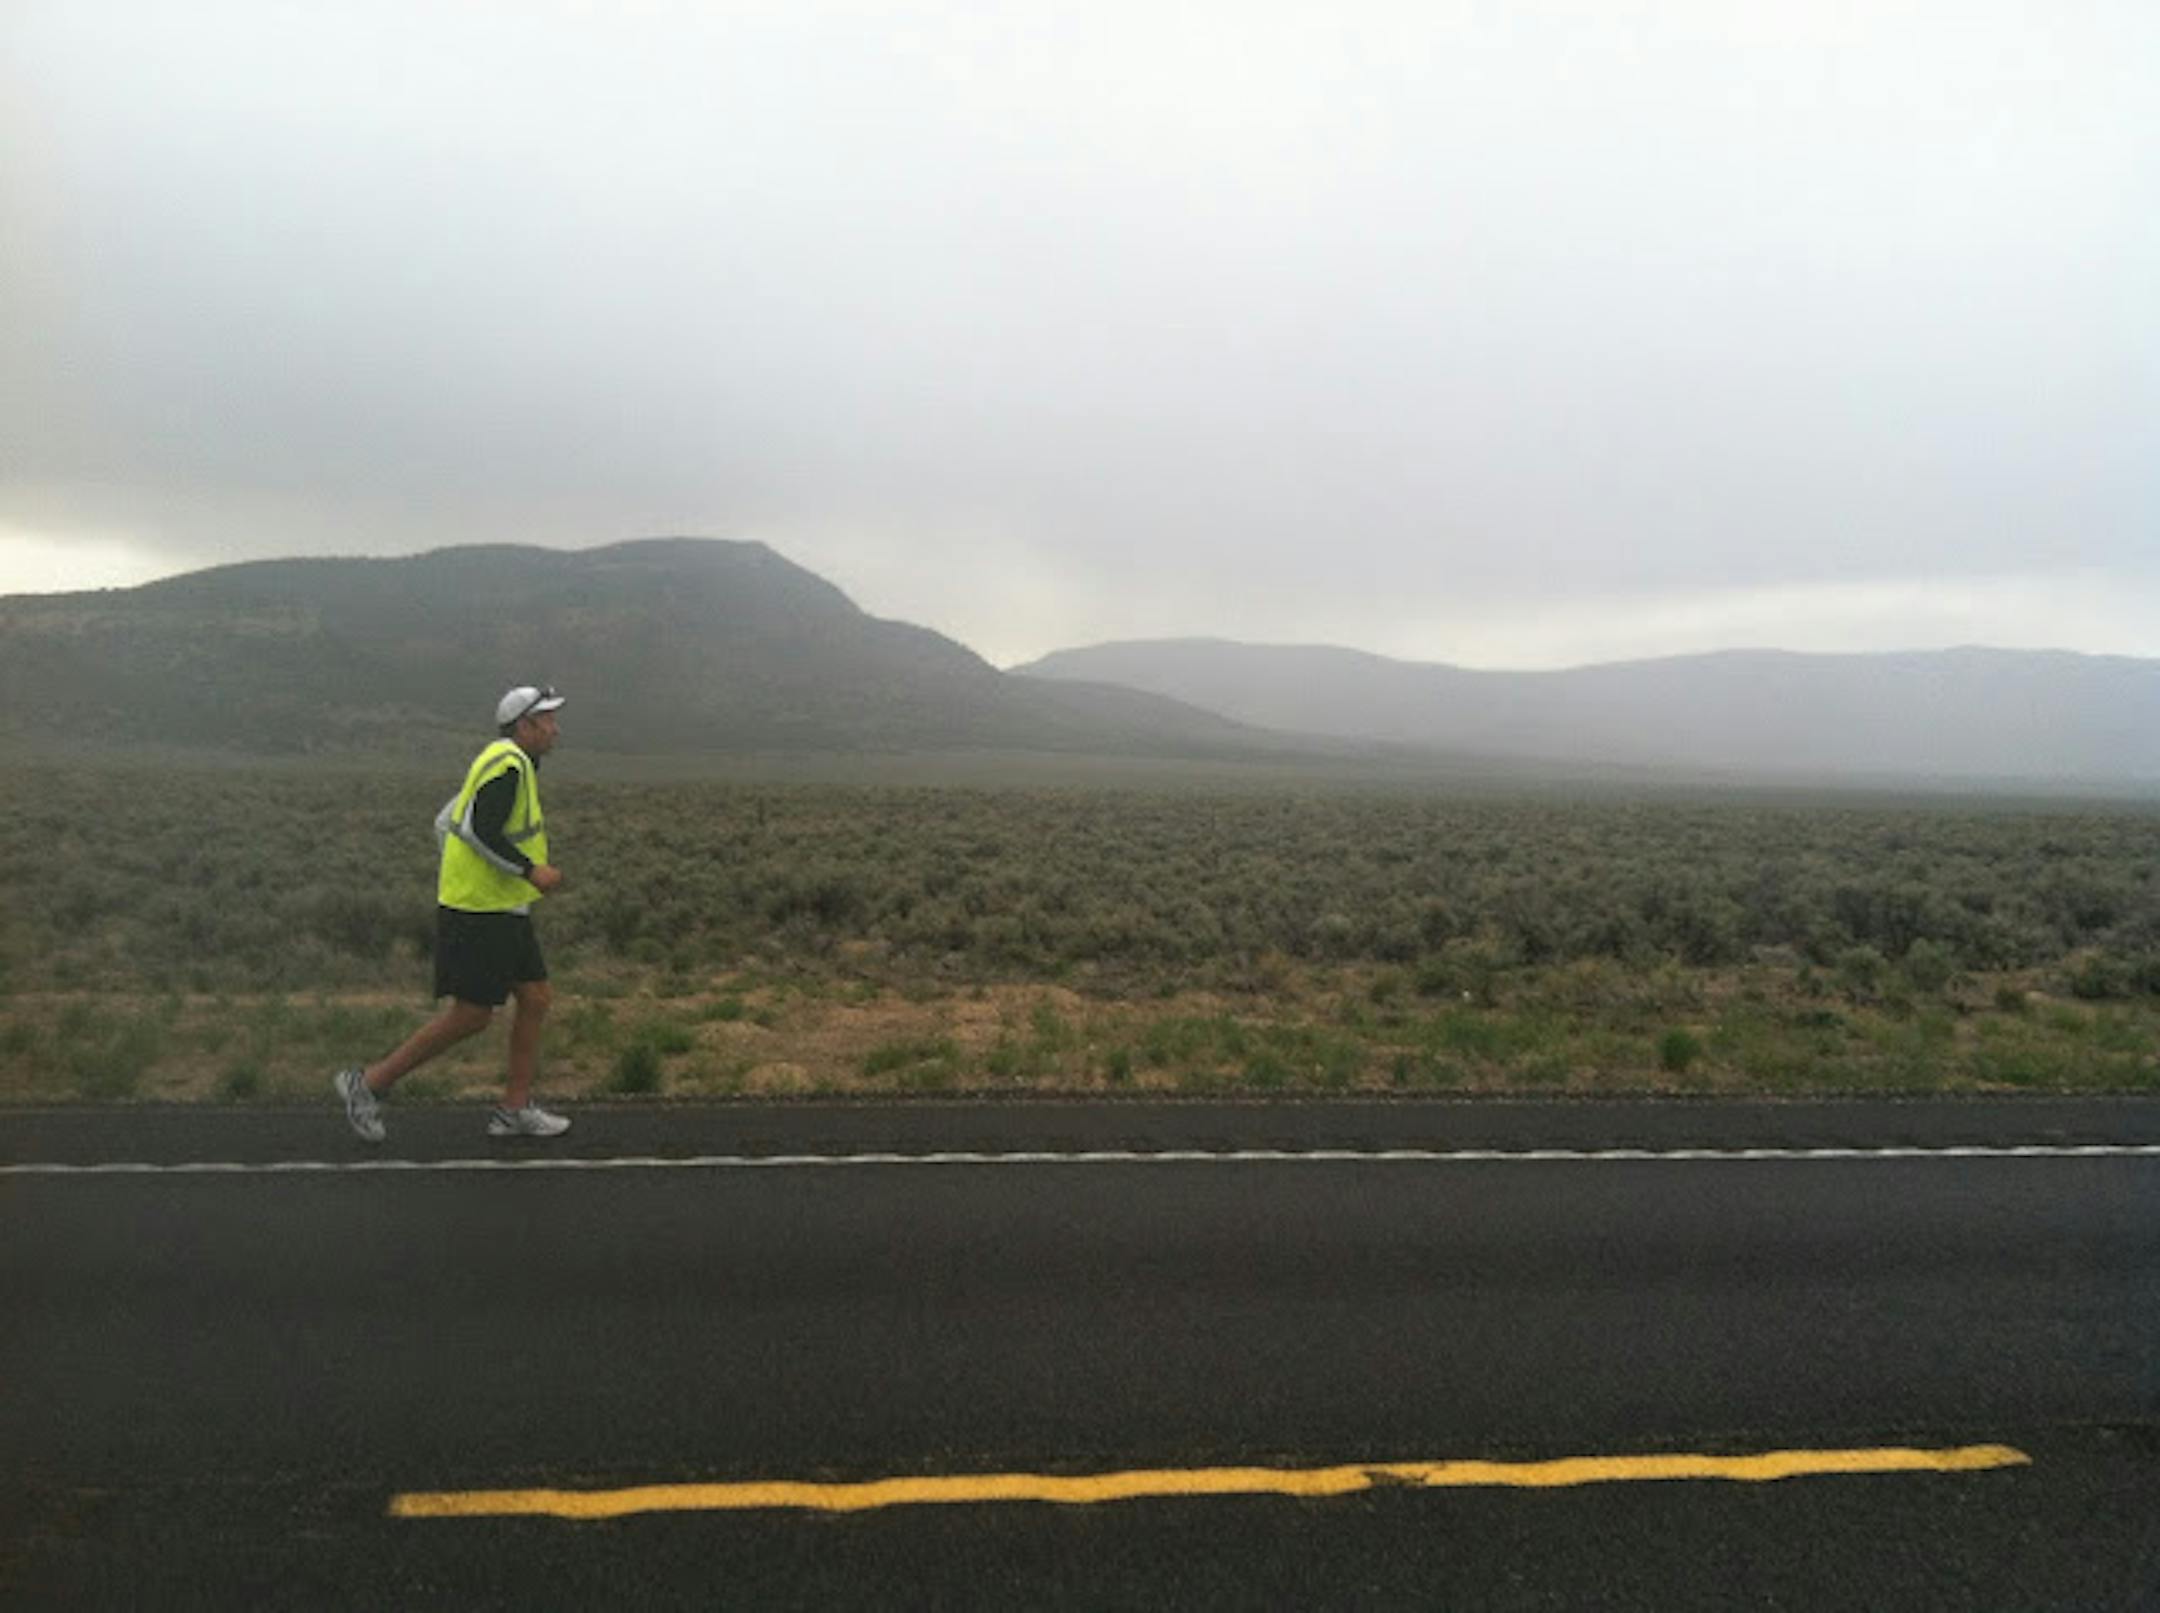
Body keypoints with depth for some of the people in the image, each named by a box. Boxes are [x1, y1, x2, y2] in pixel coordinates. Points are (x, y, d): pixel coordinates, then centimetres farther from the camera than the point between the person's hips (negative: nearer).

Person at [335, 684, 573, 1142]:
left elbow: (447, 821, 19)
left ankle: (516, 1109, 14)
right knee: (471, 1017, -3)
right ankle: (371, 1082, 8)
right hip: (478, 915, -10)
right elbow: (479, 830, -25)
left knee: (536, 999, 8)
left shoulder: (501, 762, 16)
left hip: (503, 912, 10)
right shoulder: (508, 764, -15)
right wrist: (529, 870, -21)